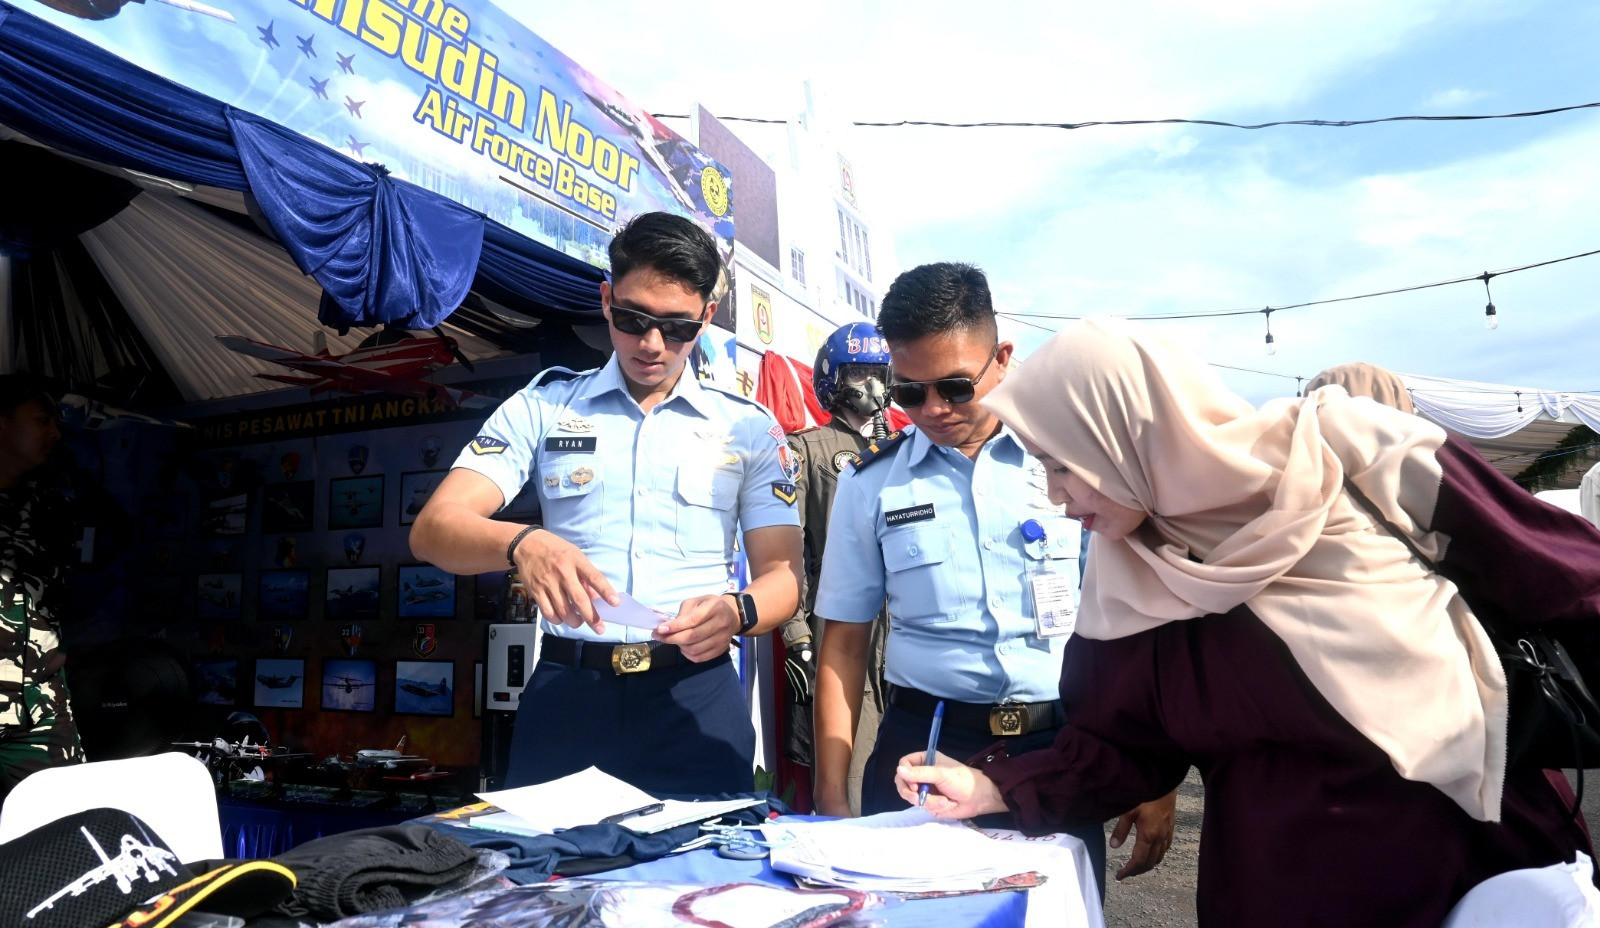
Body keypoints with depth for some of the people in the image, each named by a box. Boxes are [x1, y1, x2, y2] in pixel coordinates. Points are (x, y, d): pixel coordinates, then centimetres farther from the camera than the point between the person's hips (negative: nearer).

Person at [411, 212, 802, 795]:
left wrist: (735, 611, -21)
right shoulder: (540, 408, 7)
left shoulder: (748, 428, 7)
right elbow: (433, 529, -3)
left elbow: (782, 573, 2)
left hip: (696, 698, 0)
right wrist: (522, 543, -26)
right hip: (566, 691, 0)